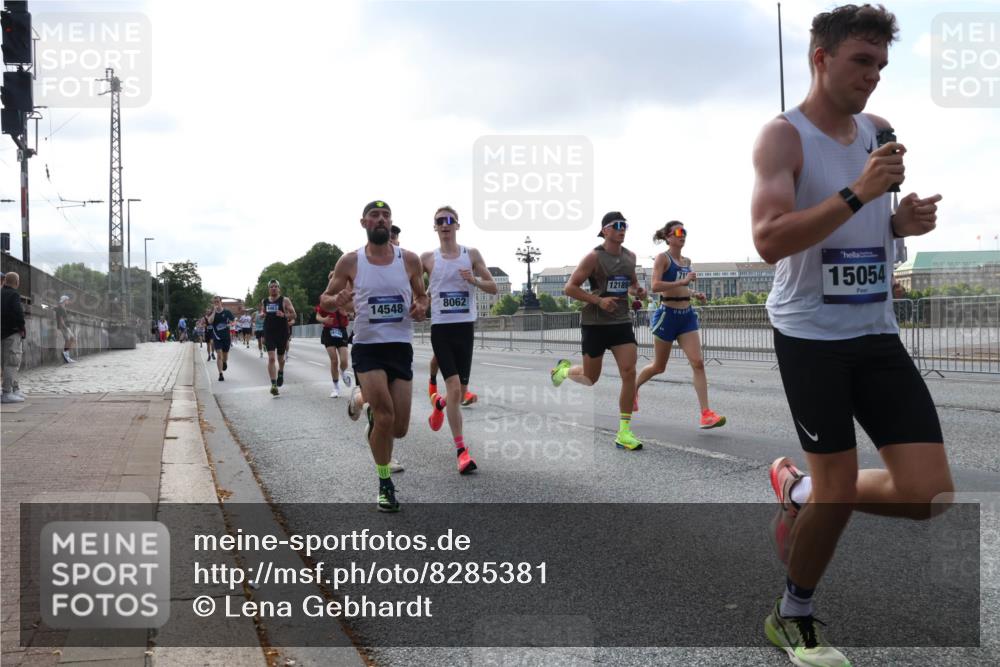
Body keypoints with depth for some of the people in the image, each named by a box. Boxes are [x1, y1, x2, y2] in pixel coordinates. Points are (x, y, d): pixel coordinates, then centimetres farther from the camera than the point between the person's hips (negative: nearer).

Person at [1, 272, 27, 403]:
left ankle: (15, 389, 25)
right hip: (12, 333, -9)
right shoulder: (14, 294, -13)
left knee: (9, 363, 17)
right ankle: (7, 393, -9)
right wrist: (22, 328, -10)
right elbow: (18, 312, -22)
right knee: (12, 363, -7)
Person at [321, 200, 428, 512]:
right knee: (385, 416, -17)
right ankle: (385, 484, 5)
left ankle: (367, 403, 40)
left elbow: (422, 296, 14)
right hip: (367, 347, -2)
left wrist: (422, 308, -10)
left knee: (399, 428, 4)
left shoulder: (410, 260, 2)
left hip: (401, 347, 2)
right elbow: (324, 300, 6)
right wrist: (337, 300, -18)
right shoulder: (350, 261, -1)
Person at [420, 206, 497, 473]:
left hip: (465, 328, 2)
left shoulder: (471, 255, 5)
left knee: (461, 392, 8)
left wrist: (474, 280, -13)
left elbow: (493, 288, 6)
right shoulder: (427, 258, 3)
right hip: (440, 328, -2)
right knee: (454, 387, -14)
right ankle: (461, 450, -7)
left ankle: (438, 402, 44)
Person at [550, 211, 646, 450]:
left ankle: (624, 432, -4)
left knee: (629, 372, -11)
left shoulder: (630, 256, 8)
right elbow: (569, 288, -11)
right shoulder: (594, 257, -10)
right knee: (590, 378, 7)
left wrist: (638, 290, 3)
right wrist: (599, 300, -21)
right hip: (595, 323, -4)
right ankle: (563, 369, 43)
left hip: (622, 321, 4)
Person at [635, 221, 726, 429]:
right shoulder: (662, 258, -7)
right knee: (659, 366, 8)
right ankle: (634, 388, 37)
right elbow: (655, 286, -20)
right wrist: (682, 281, -26)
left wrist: (694, 293, 8)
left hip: (687, 316, 5)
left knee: (698, 363, -9)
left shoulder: (687, 261, 13)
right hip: (668, 315, -5)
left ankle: (706, 414, -13)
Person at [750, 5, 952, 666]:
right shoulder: (784, 137, -9)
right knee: (838, 488, 0)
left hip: (877, 332, 7)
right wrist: (858, 192, -28)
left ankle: (798, 493, 26)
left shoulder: (878, 131, 12)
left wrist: (902, 221, 3)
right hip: (812, 335, -6)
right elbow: (769, 240, -23)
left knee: (929, 493, 0)